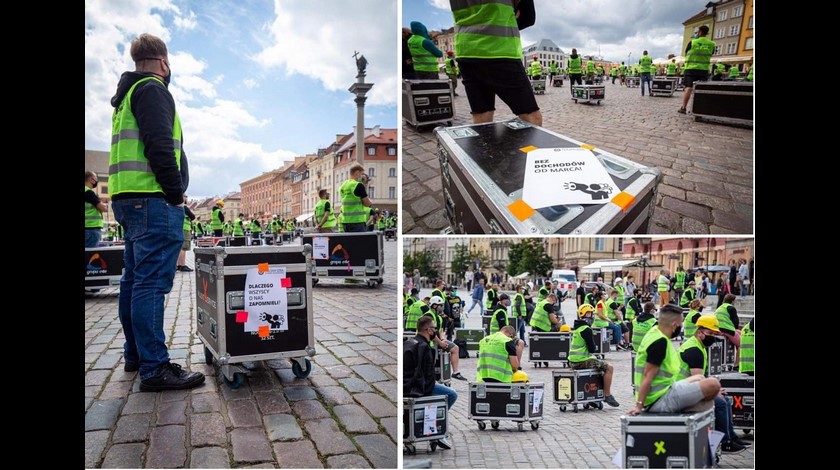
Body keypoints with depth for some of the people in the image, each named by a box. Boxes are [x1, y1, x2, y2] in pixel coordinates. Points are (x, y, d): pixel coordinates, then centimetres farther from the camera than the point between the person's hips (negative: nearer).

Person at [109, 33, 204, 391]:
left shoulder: (127, 95, 25)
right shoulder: (152, 90, -6)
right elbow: (159, 147, -19)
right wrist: (176, 195, -13)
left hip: (129, 201, 11)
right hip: (153, 199, -11)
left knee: (135, 279, 14)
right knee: (152, 282, -12)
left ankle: (136, 355, 23)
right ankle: (155, 369, -11)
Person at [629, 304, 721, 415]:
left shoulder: (655, 332, 8)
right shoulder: (660, 342, -20)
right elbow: (648, 375, -24)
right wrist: (639, 405, -25)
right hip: (660, 401, -10)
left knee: (699, 378, 28)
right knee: (713, 384, -16)